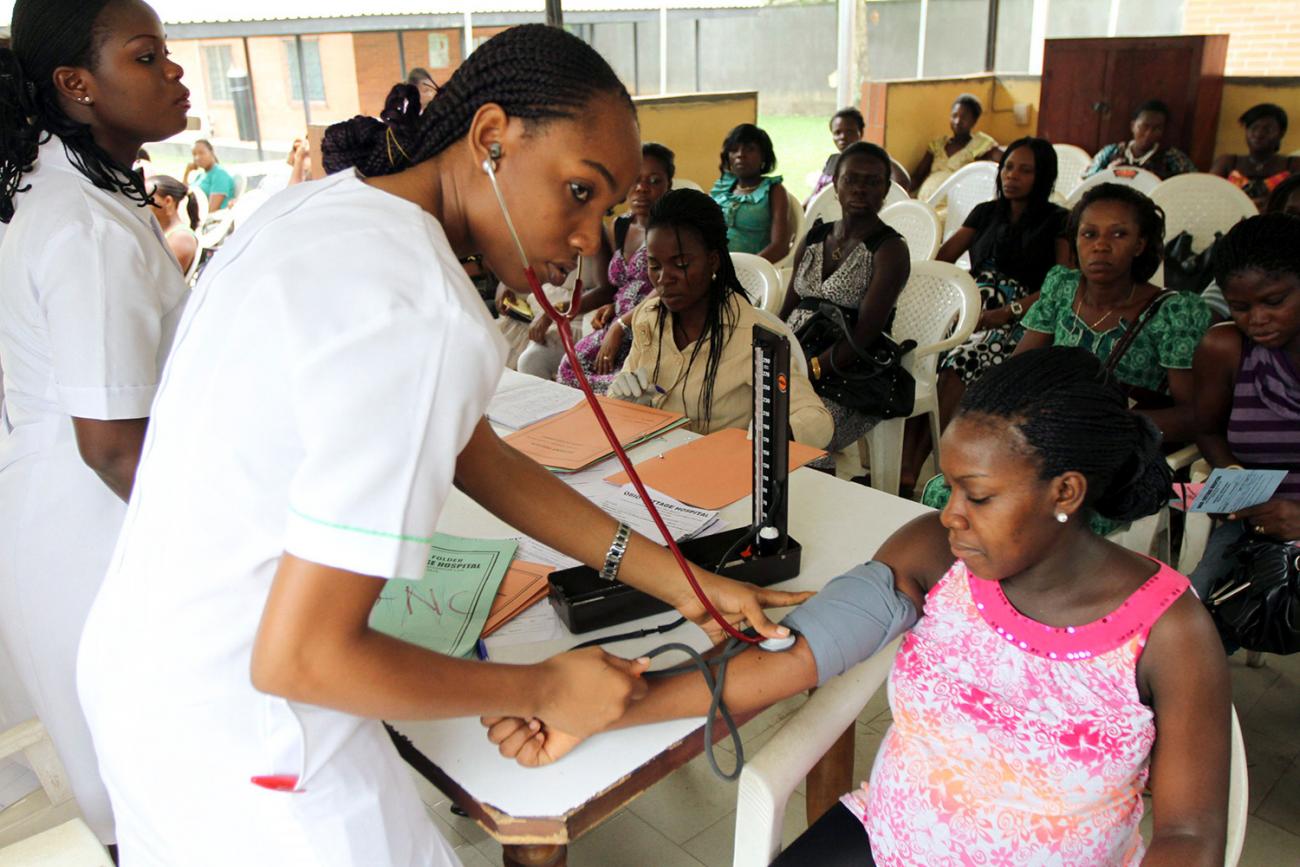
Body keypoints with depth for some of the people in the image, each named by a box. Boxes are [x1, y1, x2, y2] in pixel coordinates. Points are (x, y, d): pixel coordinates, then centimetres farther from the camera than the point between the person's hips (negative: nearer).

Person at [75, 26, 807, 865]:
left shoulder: (330, 205, 1)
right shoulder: (424, 320, -29)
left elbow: (474, 453, 3)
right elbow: (300, 658, -27)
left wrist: (680, 582, 2)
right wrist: (546, 689, -14)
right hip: (239, 733, -9)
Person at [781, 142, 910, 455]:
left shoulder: (890, 250, -4)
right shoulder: (813, 239, 15)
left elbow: (862, 337, -13)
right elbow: (787, 311, 14)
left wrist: (808, 371, -21)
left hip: (848, 372, -6)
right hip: (792, 359, 6)